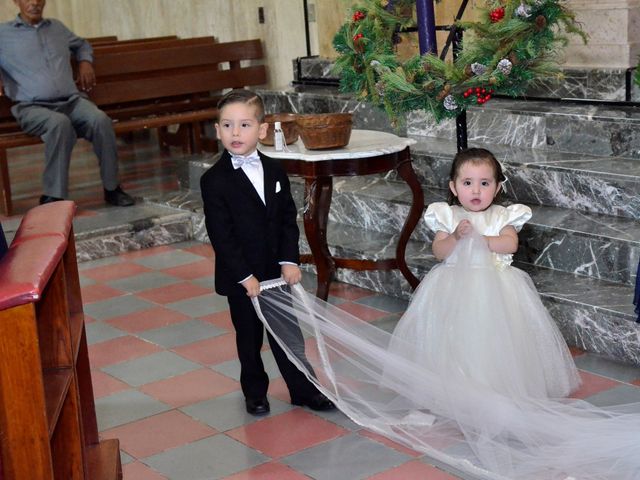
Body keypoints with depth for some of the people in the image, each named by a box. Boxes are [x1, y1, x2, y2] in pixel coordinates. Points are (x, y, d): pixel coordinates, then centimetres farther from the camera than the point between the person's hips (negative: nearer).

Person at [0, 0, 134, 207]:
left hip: (72, 101, 4)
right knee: (59, 123, -38)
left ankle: (112, 188, -18)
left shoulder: (57, 27, 24)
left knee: (100, 119, -29)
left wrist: (85, 61, 21)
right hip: (33, 107, -3)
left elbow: (82, 44, 43)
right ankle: (53, 197, -34)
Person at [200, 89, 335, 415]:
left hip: (278, 271, 3)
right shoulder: (214, 181, -14)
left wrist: (289, 260, -9)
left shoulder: (275, 171, 1)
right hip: (240, 278, -3)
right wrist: (245, 277, -18)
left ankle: (303, 389, 24)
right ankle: (254, 392, 29)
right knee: (249, 338, 12)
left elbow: (288, 219, 3)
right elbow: (221, 235, -16)